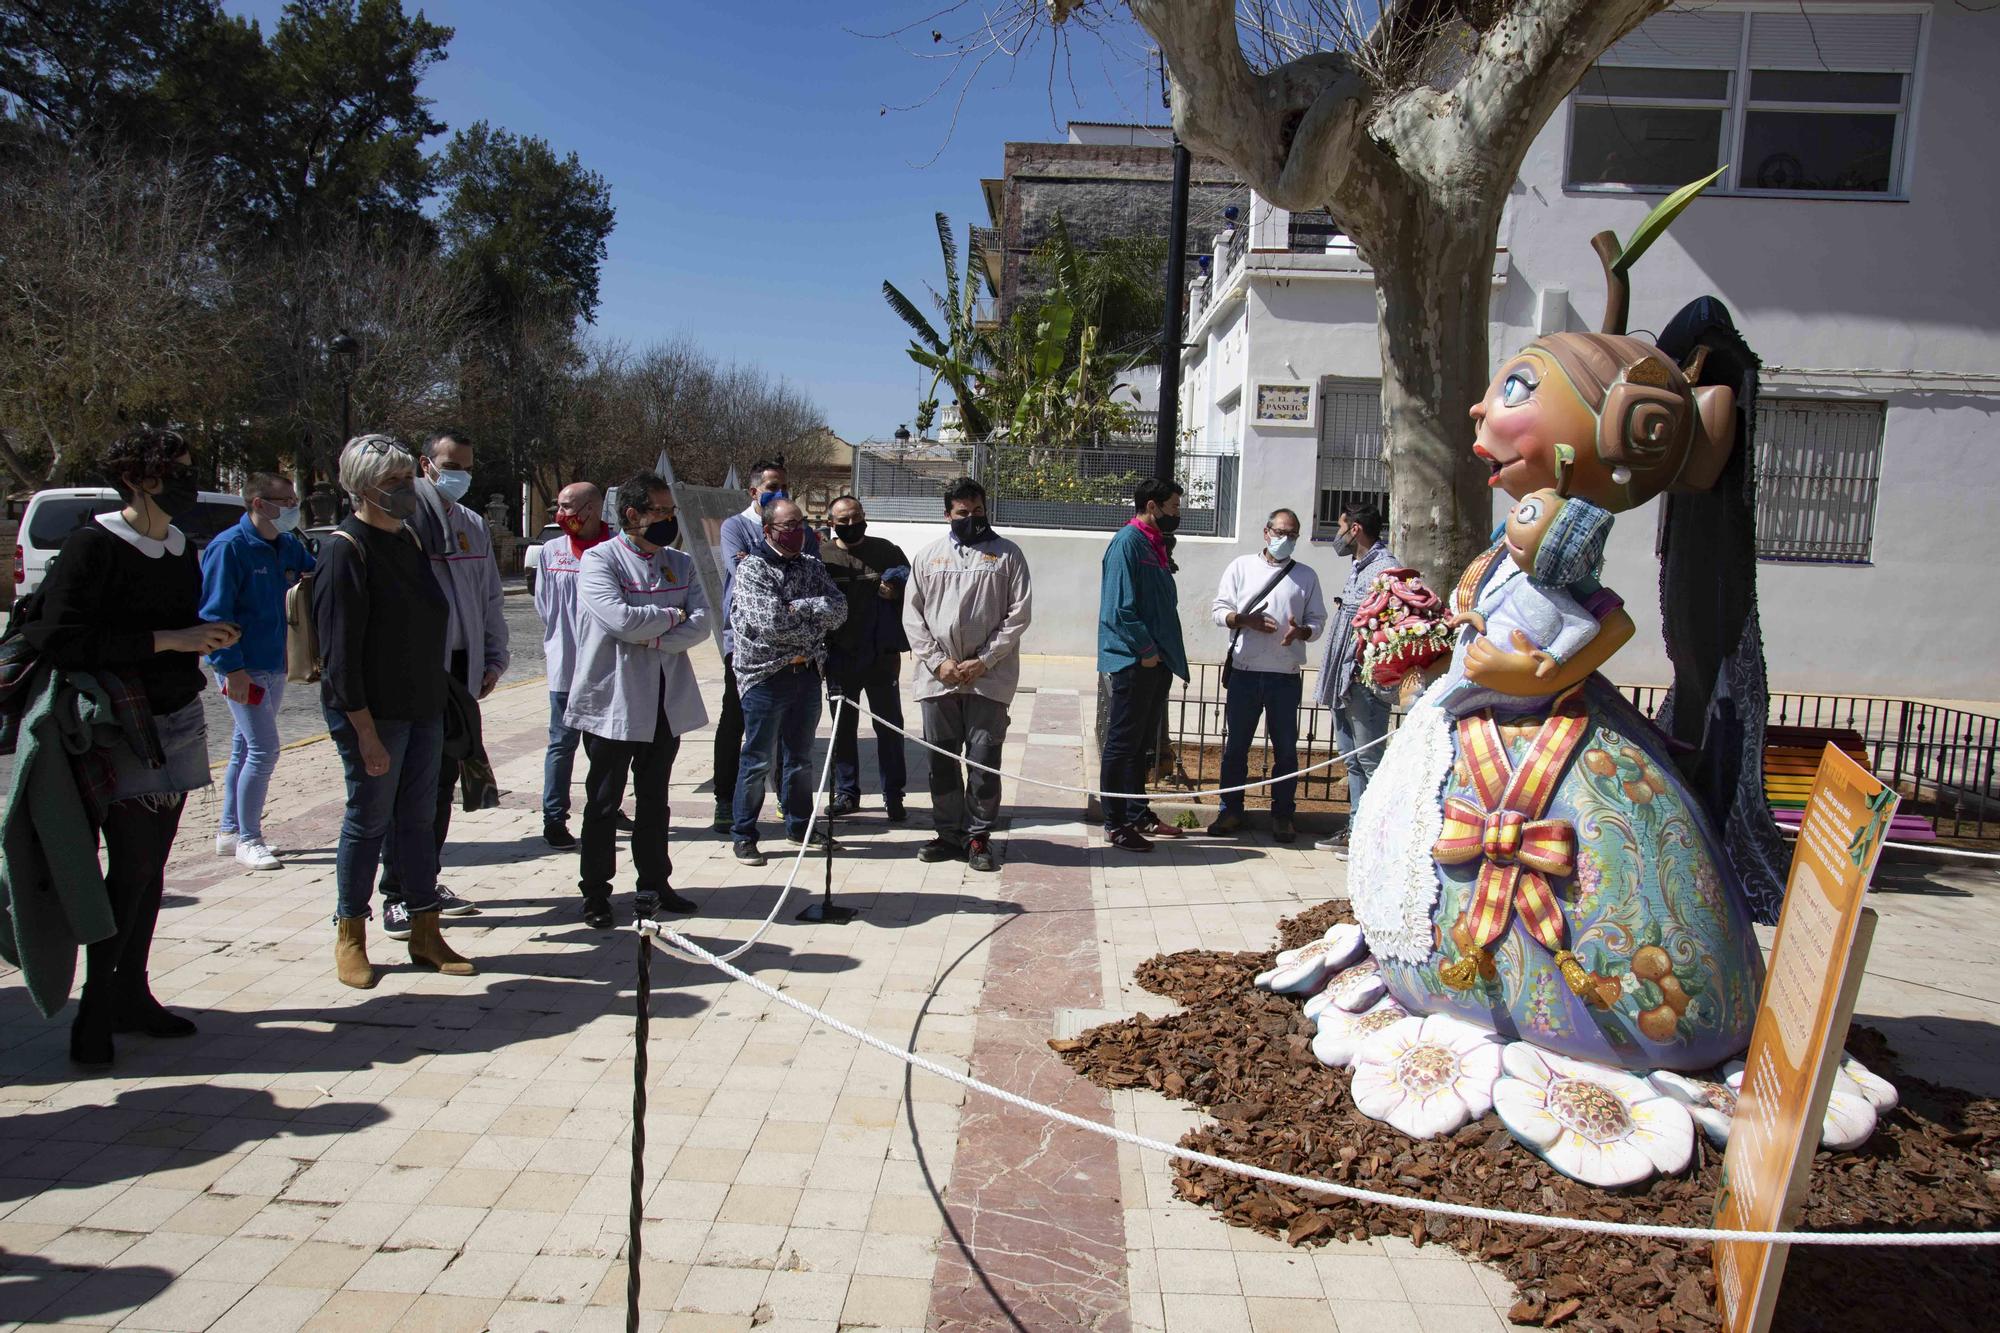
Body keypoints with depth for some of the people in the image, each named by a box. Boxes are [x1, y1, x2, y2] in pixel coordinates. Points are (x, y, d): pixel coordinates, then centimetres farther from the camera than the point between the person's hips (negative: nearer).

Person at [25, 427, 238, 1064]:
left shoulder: (182, 549, 12)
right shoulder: (94, 546, -12)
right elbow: (61, 639, -21)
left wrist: (208, 636, 4)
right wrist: (169, 639, -22)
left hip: (178, 722, 7)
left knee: (151, 866, 11)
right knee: (131, 868, -6)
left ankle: (131, 993, 21)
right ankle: (96, 1008, 7)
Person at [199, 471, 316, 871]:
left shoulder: (288, 546, 9)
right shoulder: (229, 548, -13)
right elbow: (214, 613, -16)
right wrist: (232, 668, -20)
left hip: (275, 666, 8)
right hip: (243, 669, -8)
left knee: (245, 749, 15)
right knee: (263, 751, -9)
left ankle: (229, 831, 26)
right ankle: (248, 840, 2)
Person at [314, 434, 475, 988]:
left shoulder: (408, 537, 11)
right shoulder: (346, 548, -14)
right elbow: (340, 650, -18)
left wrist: (439, 698, 16)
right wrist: (365, 729, -20)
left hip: (423, 707, 7)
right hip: (372, 713, -7)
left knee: (419, 819, 12)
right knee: (369, 821, 3)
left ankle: (424, 932, 21)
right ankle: (349, 937, 19)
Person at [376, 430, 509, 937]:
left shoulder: (474, 525, 15)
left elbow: (490, 598, 20)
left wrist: (494, 658, 11)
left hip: (463, 673, 7)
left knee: (443, 782, 13)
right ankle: (397, 895, 6)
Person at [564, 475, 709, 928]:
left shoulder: (680, 563, 9)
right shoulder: (600, 559, -8)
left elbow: (701, 623, -3)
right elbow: (620, 619, -22)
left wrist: (655, 638, -17)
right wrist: (671, 616, -8)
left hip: (668, 701, 5)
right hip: (614, 700, -5)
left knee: (655, 800, 15)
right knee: (604, 802, 5)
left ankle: (654, 884, 26)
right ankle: (595, 894, 16)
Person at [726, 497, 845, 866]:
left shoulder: (812, 566, 10)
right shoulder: (752, 568, -8)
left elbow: (839, 609, -3)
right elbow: (770, 622, -20)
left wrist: (799, 607, -16)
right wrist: (815, 628, -8)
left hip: (807, 674, 6)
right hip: (766, 675, -6)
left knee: (800, 756, 16)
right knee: (758, 760, 1)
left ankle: (799, 823, 30)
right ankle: (744, 834, 12)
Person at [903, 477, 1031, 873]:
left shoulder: (1007, 554, 4)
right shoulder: (929, 555, 11)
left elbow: (1019, 613, -2)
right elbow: (912, 614, 8)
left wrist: (984, 661, -9)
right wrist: (937, 661, -5)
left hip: (989, 677, -3)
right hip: (937, 677, 3)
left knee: (984, 759, -2)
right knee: (941, 760, 8)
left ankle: (978, 837, 9)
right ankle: (948, 832, 20)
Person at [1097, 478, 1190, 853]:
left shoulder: (1155, 544, 15)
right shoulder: (1128, 542, -13)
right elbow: (1120, 608, -20)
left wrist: (1163, 651, 12)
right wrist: (1146, 650, -16)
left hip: (1155, 660, 9)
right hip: (1134, 662, -9)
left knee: (1141, 742, 17)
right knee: (1122, 744, -2)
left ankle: (1139, 815, 27)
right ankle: (1115, 824, 5)